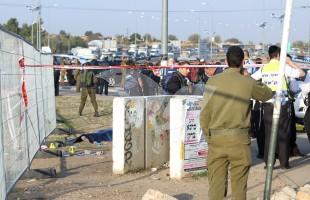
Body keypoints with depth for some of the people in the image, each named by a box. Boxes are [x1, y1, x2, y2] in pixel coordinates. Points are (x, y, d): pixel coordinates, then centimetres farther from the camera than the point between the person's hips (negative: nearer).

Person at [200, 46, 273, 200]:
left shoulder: (213, 81, -1)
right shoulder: (248, 83, -3)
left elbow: (204, 113, 0)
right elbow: (267, 94, 17)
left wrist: (208, 135, 10)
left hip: (216, 138, 1)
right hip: (239, 139, -1)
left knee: (216, 181, 6)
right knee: (239, 182, 9)